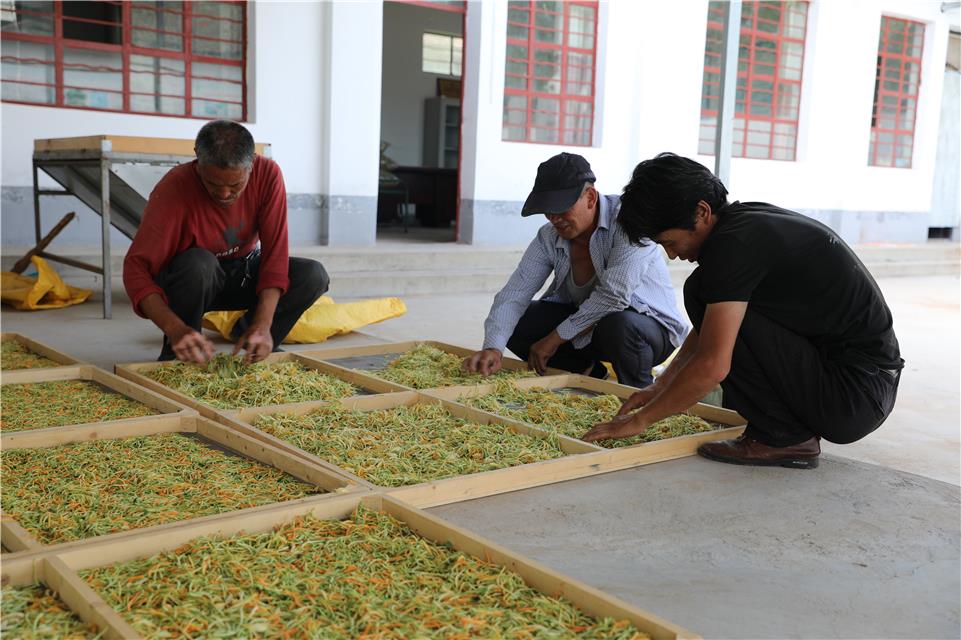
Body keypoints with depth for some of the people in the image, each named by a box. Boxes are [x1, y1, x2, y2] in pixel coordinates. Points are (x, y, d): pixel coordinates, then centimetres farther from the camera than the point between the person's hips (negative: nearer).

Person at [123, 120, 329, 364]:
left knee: (313, 275, -22)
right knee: (199, 263, -38)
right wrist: (175, 329, -49)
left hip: (245, 274, 3)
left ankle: (252, 338, 2)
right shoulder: (173, 188, -28)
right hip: (189, 282, -3)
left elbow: (275, 250, -23)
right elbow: (136, 267, -33)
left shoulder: (268, 174, -21)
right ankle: (176, 353, -12)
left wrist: (263, 325, -35)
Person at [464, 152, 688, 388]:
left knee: (618, 326, -40)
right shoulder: (549, 238, -6)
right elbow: (515, 293, -13)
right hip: (587, 323, 6)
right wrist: (493, 348, -31)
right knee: (515, 324, -9)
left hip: (651, 326, -5)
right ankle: (591, 374, 7)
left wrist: (555, 338, -24)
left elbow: (614, 294, -32)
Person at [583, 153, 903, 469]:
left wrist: (640, 419, -10)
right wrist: (660, 385, 18)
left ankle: (785, 437, -6)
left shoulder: (733, 243, -20)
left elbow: (712, 366, -22)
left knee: (702, 294, -15)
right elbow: (708, 329, 22)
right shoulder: (746, 219, 10)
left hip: (852, 397, -10)